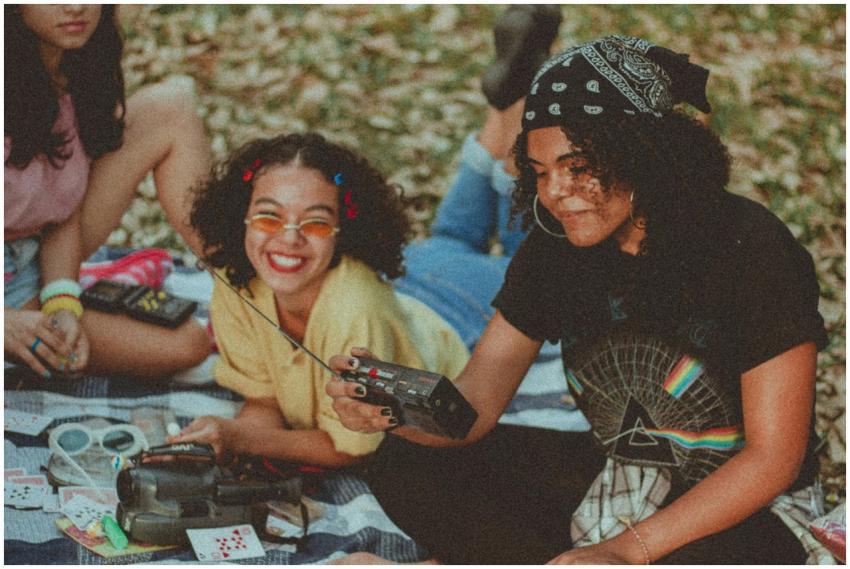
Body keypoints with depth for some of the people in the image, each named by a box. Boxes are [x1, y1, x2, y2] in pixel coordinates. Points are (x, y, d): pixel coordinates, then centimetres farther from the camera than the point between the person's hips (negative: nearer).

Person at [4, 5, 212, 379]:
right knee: (184, 346, -24)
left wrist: (62, 303, -20)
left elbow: (66, 209, -4)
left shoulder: (85, 79, -4)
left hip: (37, 260, 7)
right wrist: (8, 322, -28)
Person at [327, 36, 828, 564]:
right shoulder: (555, 249, -5)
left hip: (745, 509, -5)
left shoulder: (749, 249, -20)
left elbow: (775, 456, -19)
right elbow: (473, 408, -7)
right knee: (406, 466, -10)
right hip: (610, 476, 5)